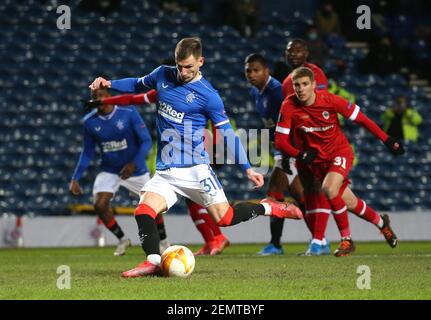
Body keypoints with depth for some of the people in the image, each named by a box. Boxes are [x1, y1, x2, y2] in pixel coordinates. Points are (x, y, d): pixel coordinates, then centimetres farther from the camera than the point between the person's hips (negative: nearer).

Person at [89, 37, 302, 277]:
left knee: (224, 218, -8)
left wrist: (247, 168, -6)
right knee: (143, 212, -19)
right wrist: (109, 84, 14)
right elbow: (139, 84, 28)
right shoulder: (163, 75, 6)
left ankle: (269, 208, 15)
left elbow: (228, 134, -2)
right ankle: (153, 262, -26)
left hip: (195, 168, -4)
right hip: (165, 172, 4)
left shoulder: (208, 95, -8)